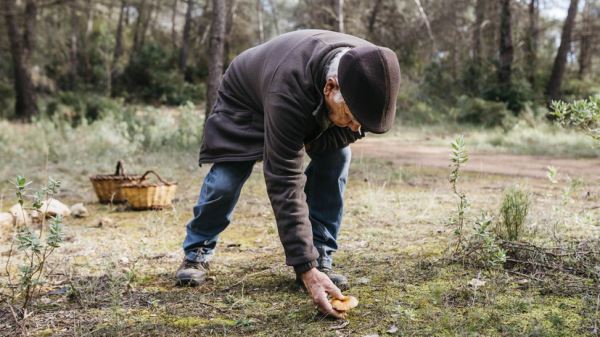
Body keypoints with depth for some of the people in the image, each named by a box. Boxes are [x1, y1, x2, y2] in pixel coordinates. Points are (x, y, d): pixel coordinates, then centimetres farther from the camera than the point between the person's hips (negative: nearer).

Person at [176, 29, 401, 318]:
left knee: (336, 157, -17)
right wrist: (306, 268, -51)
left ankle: (321, 257, -7)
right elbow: (285, 184, -49)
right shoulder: (288, 91, -49)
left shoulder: (369, 69, -32)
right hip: (246, 101, -4)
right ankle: (197, 253, 12)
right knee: (227, 177, -15)